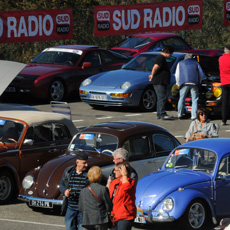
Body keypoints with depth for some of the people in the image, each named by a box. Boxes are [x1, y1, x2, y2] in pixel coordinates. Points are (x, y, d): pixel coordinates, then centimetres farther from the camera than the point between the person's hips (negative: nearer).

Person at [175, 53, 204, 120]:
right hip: (194, 84, 0)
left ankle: (180, 115, 12)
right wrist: (199, 82, 33)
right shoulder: (196, 63, 24)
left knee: (182, 99, 11)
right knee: (195, 100, 1)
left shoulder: (180, 63, 24)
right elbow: (201, 74, 21)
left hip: (184, 83, 0)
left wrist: (178, 83, 31)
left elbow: (177, 75, 21)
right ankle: (194, 116, -7)